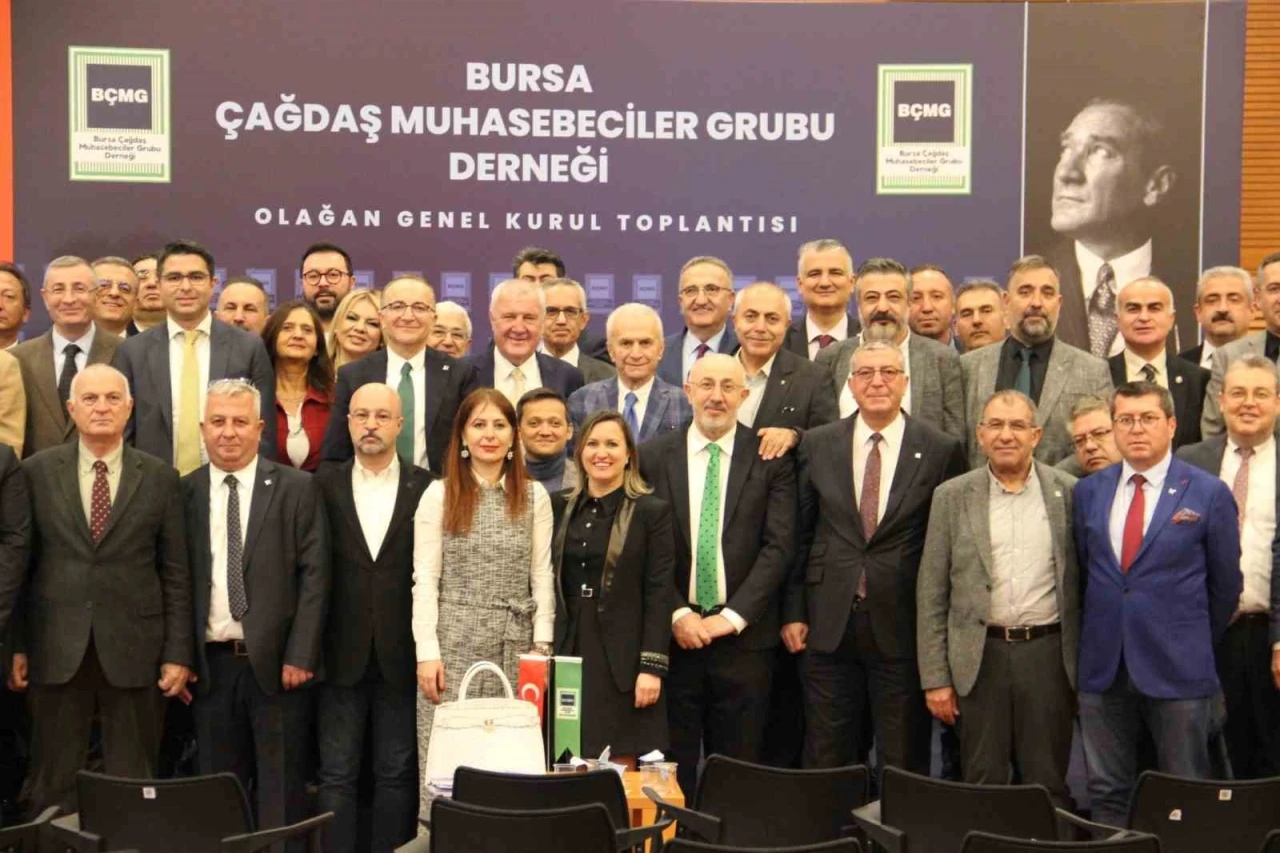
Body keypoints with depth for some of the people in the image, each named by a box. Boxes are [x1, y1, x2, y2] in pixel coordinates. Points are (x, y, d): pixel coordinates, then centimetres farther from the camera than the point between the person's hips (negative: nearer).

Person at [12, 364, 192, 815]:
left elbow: (176, 573, 3)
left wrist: (178, 654, -1)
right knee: (51, 785, 8)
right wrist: (16, 645, 1)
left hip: (133, 651, 0)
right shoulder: (37, 472, 3)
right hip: (57, 651, 0)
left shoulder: (160, 478, 3)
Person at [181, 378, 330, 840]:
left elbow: (314, 576, -4)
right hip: (211, 663, 3)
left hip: (276, 661, -2)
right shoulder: (184, 492, 6)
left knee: (281, 791, 4)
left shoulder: (296, 488, -1)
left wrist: (299, 655, -11)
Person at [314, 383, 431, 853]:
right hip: (342, 654, 1)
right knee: (337, 776, 5)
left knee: (397, 775, 8)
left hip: (402, 655, -1)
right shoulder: (324, 486, 4)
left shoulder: (427, 488, 1)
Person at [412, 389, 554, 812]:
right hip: (454, 641, -1)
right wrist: (427, 653, -7)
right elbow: (425, 579, -1)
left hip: (514, 643, 1)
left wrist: (542, 647, 0)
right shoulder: (439, 494, 2)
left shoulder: (534, 496, 7)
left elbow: (542, 575, 6)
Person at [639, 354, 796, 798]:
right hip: (674, 633, 1)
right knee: (673, 766, 4)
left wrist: (732, 617, -9)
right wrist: (677, 613, -7)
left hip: (744, 635, 0)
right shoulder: (654, 457, 5)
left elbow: (779, 546, -3)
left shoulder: (771, 459, 3)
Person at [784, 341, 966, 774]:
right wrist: (792, 611, 4)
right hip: (828, 625, 2)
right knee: (825, 763, 10)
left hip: (904, 628, -2)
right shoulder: (817, 445, 5)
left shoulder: (942, 450, -2)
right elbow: (799, 535, 8)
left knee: (904, 766, 8)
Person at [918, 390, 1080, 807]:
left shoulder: (1069, 492, 3)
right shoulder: (952, 496, 3)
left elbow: (1085, 582, 6)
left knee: (1048, 786, 7)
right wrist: (935, 678, -1)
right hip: (980, 657, 0)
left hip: (1048, 652, 0)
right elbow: (931, 594, 3)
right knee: (982, 785, 7)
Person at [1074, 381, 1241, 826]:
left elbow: (1225, 584, 4)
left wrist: (1197, 644, 11)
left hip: (1176, 668, -3)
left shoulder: (1209, 493, -3)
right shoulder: (1088, 491, 7)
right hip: (1103, 667, 3)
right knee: (1106, 794, 10)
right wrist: (1104, 630, 14)